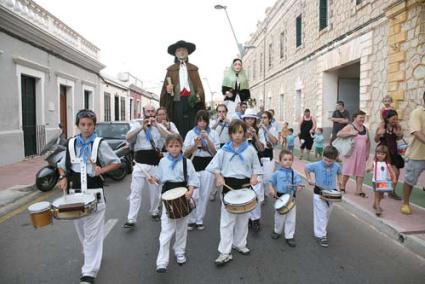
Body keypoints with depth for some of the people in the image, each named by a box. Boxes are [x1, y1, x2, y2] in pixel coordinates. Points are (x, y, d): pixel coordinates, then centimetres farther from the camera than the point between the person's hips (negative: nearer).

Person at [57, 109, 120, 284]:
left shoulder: (100, 144, -5)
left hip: (94, 194, -4)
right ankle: (91, 256, 44)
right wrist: (63, 178, -2)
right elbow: (62, 165, 17)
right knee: (81, 229, 19)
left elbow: (116, 163, 0)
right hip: (75, 193, 4)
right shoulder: (70, 144, 6)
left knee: (92, 233, -3)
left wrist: (102, 170, -15)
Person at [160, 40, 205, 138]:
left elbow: (199, 85, 9)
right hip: (177, 101, -1)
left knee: (192, 127, -3)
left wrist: (198, 95, -9)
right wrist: (168, 89, -14)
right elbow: (166, 85, 7)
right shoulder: (171, 69, 12)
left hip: (192, 101, 1)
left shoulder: (193, 68, 16)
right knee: (179, 128, -5)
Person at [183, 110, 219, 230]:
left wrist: (207, 139, -15)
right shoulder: (191, 133, 3)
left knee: (204, 195, 6)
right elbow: (185, 153, 0)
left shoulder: (213, 133, 3)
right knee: (193, 195, -3)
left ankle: (199, 220, 20)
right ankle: (191, 220, 15)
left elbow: (215, 152, -4)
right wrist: (195, 144, -17)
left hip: (208, 166, 1)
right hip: (194, 165, 0)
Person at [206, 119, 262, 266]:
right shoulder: (225, 149, -3)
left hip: (245, 184, 2)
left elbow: (256, 166, 7)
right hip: (229, 184, -2)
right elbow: (214, 166, 1)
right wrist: (219, 176, -14)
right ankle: (225, 252, 3)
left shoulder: (250, 149, 0)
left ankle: (239, 244, 35)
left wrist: (254, 176, -11)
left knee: (243, 217, 16)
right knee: (227, 219, -2)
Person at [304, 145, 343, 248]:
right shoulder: (316, 165, -16)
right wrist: (309, 179, -3)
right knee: (320, 214, -4)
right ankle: (321, 235, 2)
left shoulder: (337, 166, -7)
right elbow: (306, 167, 1)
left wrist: (340, 181, 4)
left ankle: (323, 229, 42)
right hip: (319, 193, -4)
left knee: (327, 213, 20)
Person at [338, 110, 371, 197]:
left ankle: (359, 190, 10)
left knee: (360, 172, 4)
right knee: (347, 170, 1)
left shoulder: (365, 129, 12)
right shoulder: (350, 127, -6)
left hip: (362, 154, 5)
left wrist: (367, 153, 15)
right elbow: (339, 134, -17)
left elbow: (368, 142, 21)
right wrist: (351, 133, -23)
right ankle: (342, 187, 17)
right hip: (352, 153, -5)